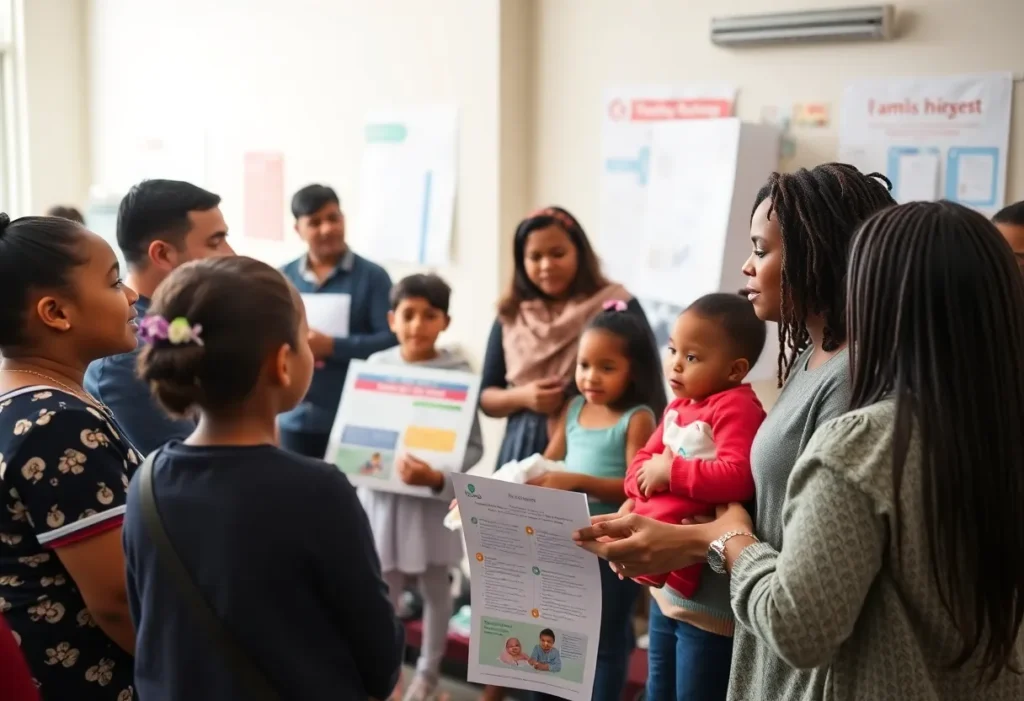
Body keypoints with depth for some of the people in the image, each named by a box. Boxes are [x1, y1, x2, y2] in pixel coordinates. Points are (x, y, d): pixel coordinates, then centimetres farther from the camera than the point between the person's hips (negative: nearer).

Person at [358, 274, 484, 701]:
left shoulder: (457, 373, -11)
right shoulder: (376, 366, -2)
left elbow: (473, 445, -11)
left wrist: (439, 477, -27)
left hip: (434, 498, -2)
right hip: (382, 495, 2)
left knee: (435, 588, 15)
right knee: (382, 590, 10)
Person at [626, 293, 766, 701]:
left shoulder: (734, 407, -18)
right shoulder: (678, 408, 9)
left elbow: (738, 477, -33)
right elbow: (641, 464, 13)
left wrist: (671, 473, -21)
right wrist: (647, 476, -11)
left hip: (706, 593, -9)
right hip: (665, 582, 9)